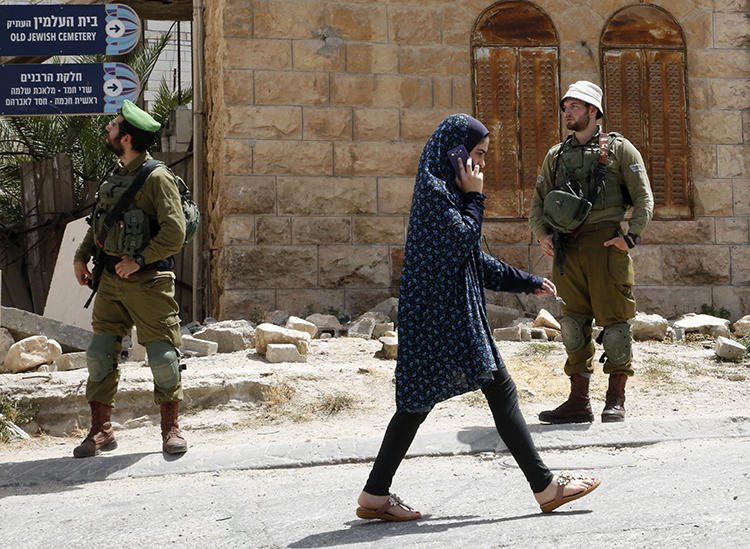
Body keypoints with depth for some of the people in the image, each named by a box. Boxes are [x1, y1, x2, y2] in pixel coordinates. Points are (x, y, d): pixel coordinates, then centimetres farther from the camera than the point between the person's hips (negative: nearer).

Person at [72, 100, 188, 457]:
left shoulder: (157, 178, -11)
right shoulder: (115, 176, 13)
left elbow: (174, 232, -17)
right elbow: (99, 222, 24)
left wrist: (139, 260, -16)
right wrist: (81, 256, 11)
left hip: (148, 281, -7)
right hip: (111, 280, 7)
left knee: (163, 357, -2)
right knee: (99, 354, 4)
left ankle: (171, 428, 14)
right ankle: (101, 430, 15)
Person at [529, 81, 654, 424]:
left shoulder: (619, 149, 6)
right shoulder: (555, 155, 18)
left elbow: (644, 197, 2)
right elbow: (538, 201, 19)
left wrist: (631, 235, -10)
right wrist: (541, 233, 1)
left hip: (606, 244, -4)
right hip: (567, 248, 4)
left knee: (613, 320, -3)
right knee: (573, 324, 5)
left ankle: (616, 400, 5)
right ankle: (578, 402, 11)